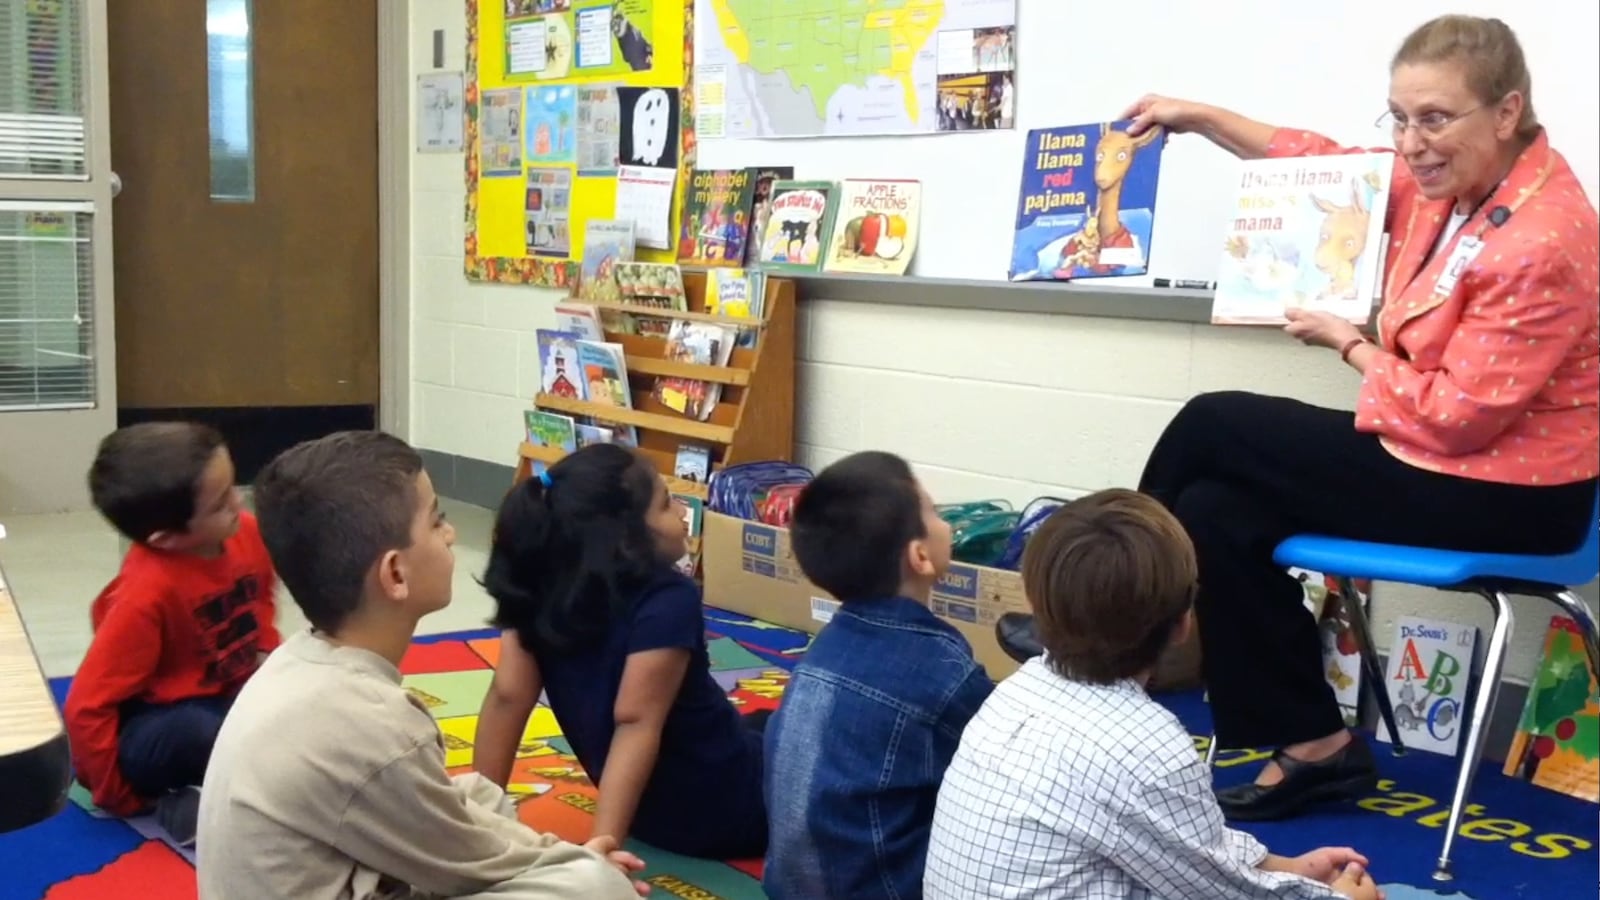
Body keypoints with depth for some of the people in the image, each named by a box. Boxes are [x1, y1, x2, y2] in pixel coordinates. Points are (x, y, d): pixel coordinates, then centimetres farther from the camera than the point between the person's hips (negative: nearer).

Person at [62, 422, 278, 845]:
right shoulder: (149, 593, -30)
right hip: (155, 726, -7)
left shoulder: (246, 534, -11)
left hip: (231, 697, 8)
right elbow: (87, 707, -25)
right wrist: (120, 797, -15)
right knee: (202, 732, -39)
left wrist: (267, 653, 0)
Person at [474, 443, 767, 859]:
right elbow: (635, 721, -31)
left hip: (650, 813, 7)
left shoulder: (542, 589, -8)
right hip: (722, 814, -7)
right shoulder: (669, 601, -26)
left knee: (766, 725, 31)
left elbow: (507, 696, -10)